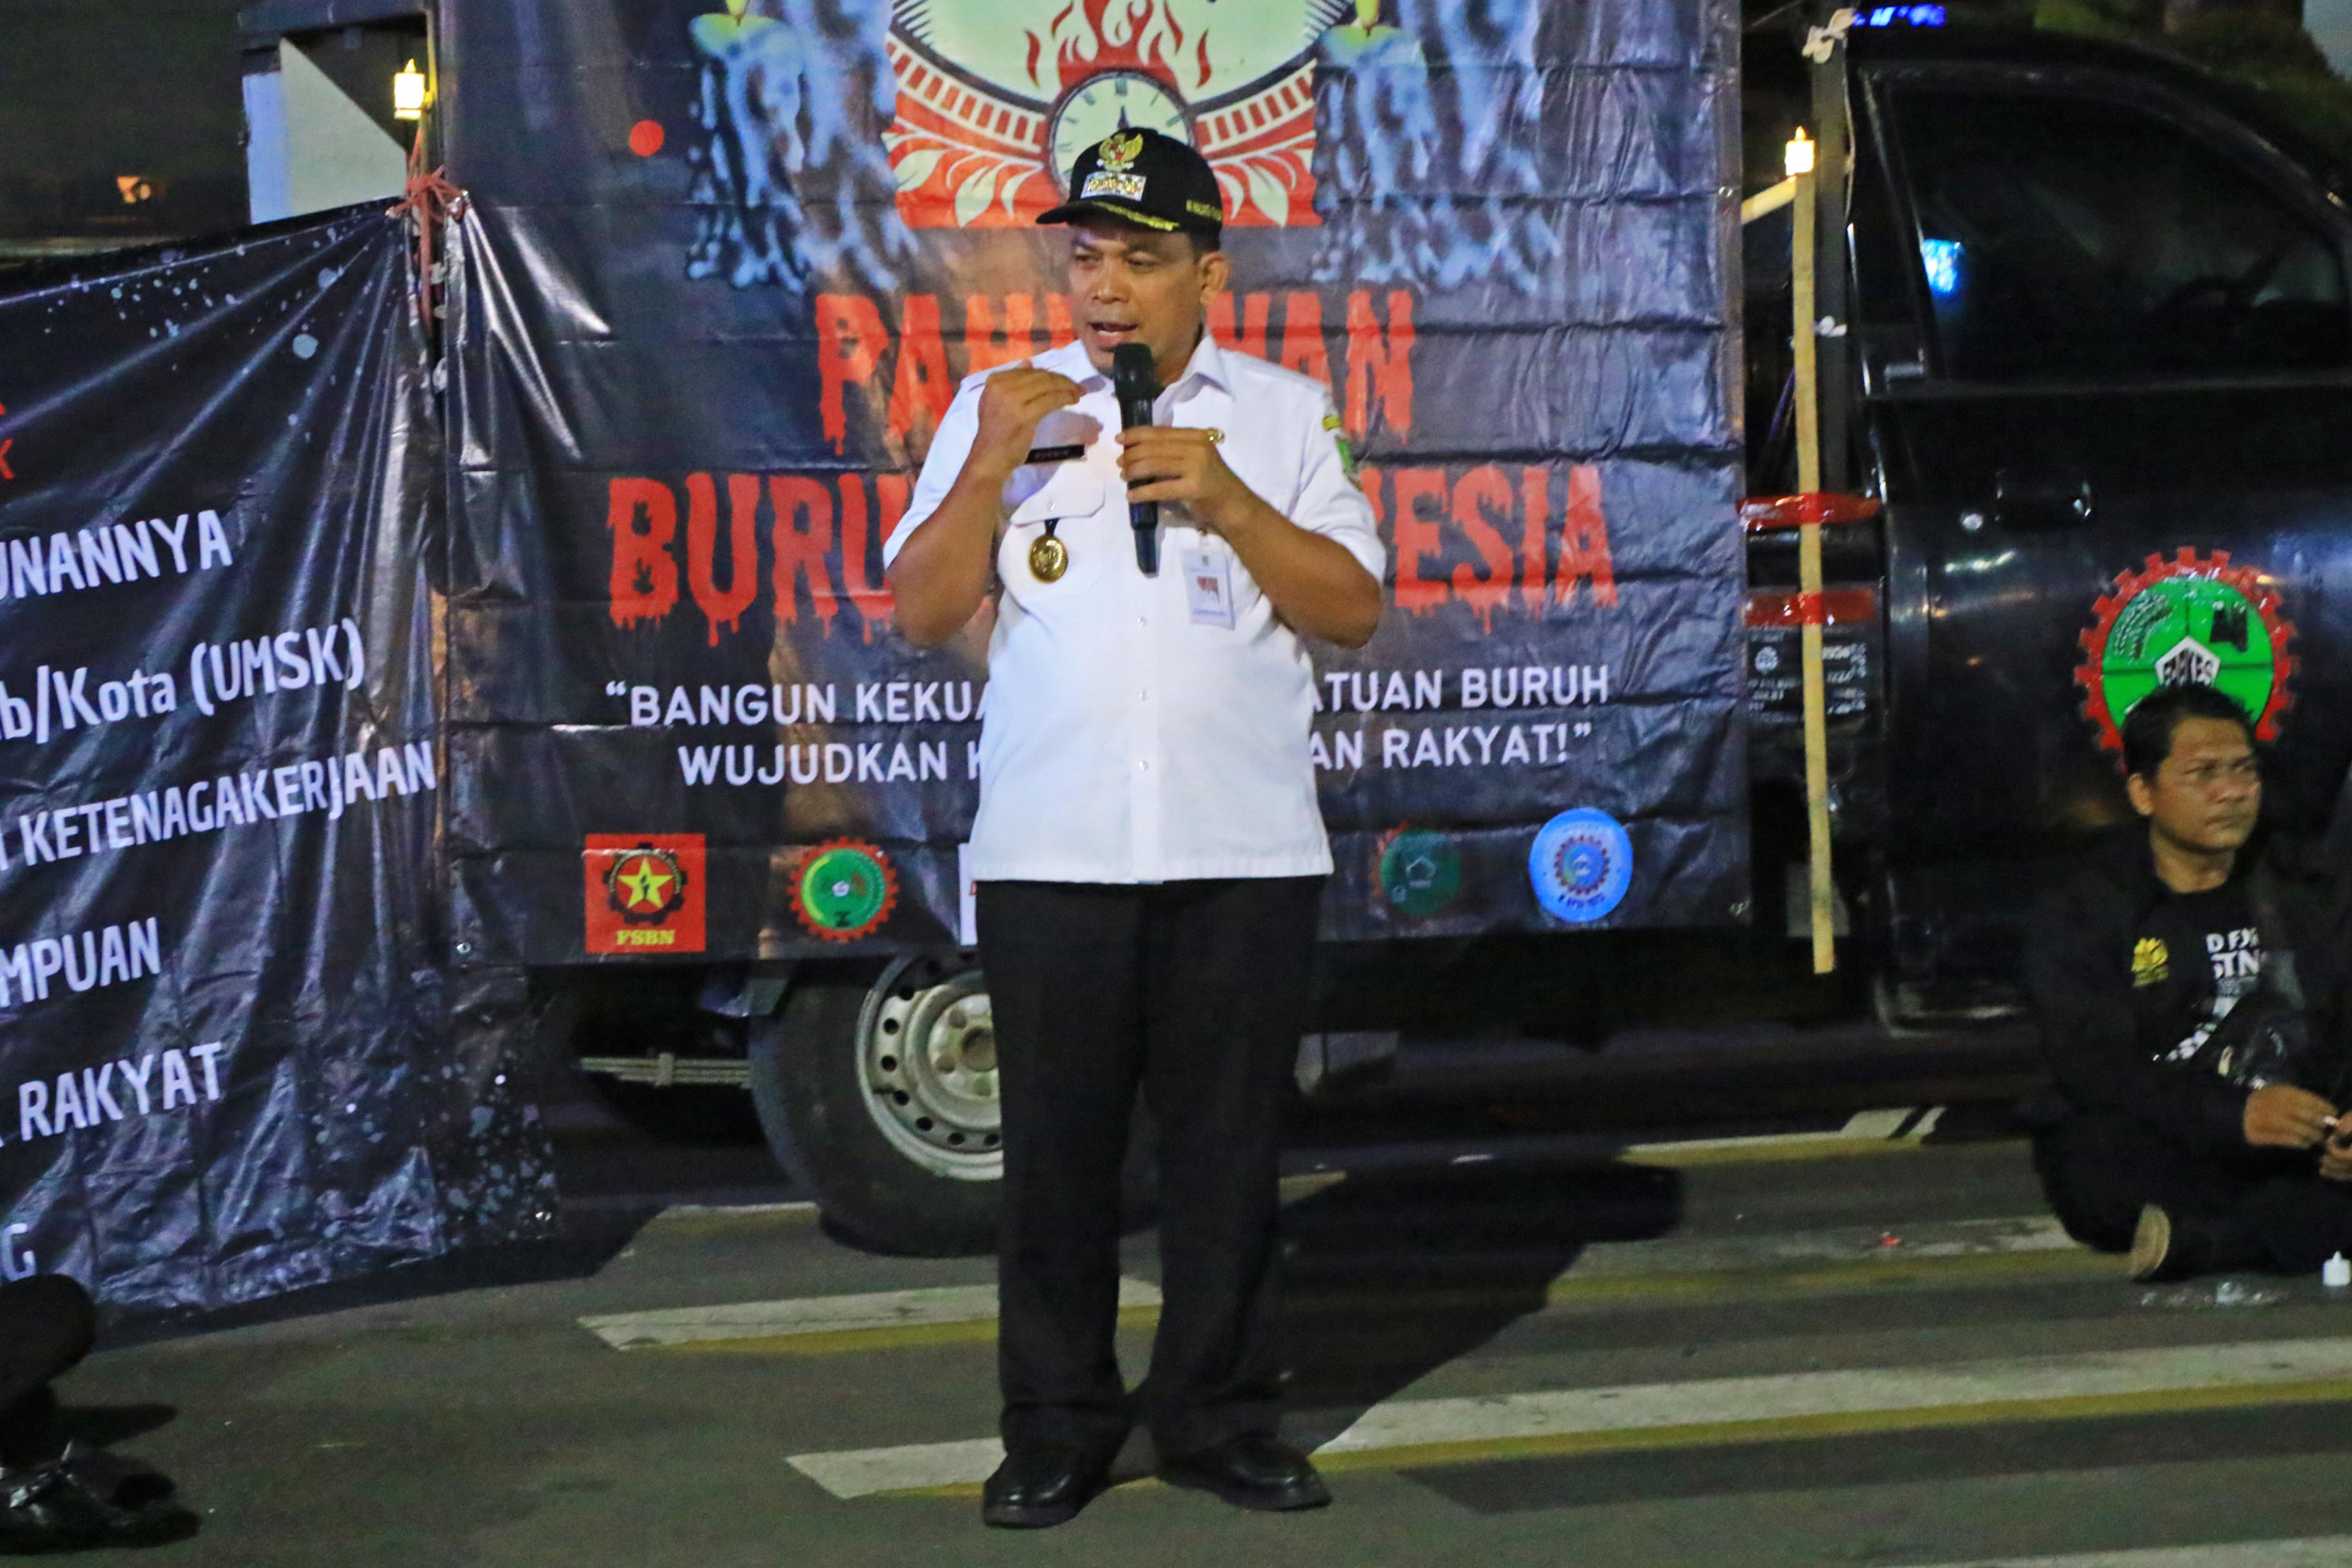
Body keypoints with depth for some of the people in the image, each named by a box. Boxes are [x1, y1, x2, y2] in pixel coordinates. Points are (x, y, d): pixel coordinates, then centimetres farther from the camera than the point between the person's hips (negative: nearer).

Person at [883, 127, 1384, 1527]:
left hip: (1245, 849, 0)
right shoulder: (1006, 407, 9)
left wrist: (1229, 501, -11)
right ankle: (1058, 1428, 12)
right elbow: (924, 612, 3)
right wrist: (990, 466, -10)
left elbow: (1355, 611, 1)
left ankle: (1220, 1413, 16)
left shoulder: (1286, 414, 8)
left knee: (1229, 1140, 5)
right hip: (1051, 849, 0)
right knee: (1059, 1145, 2)